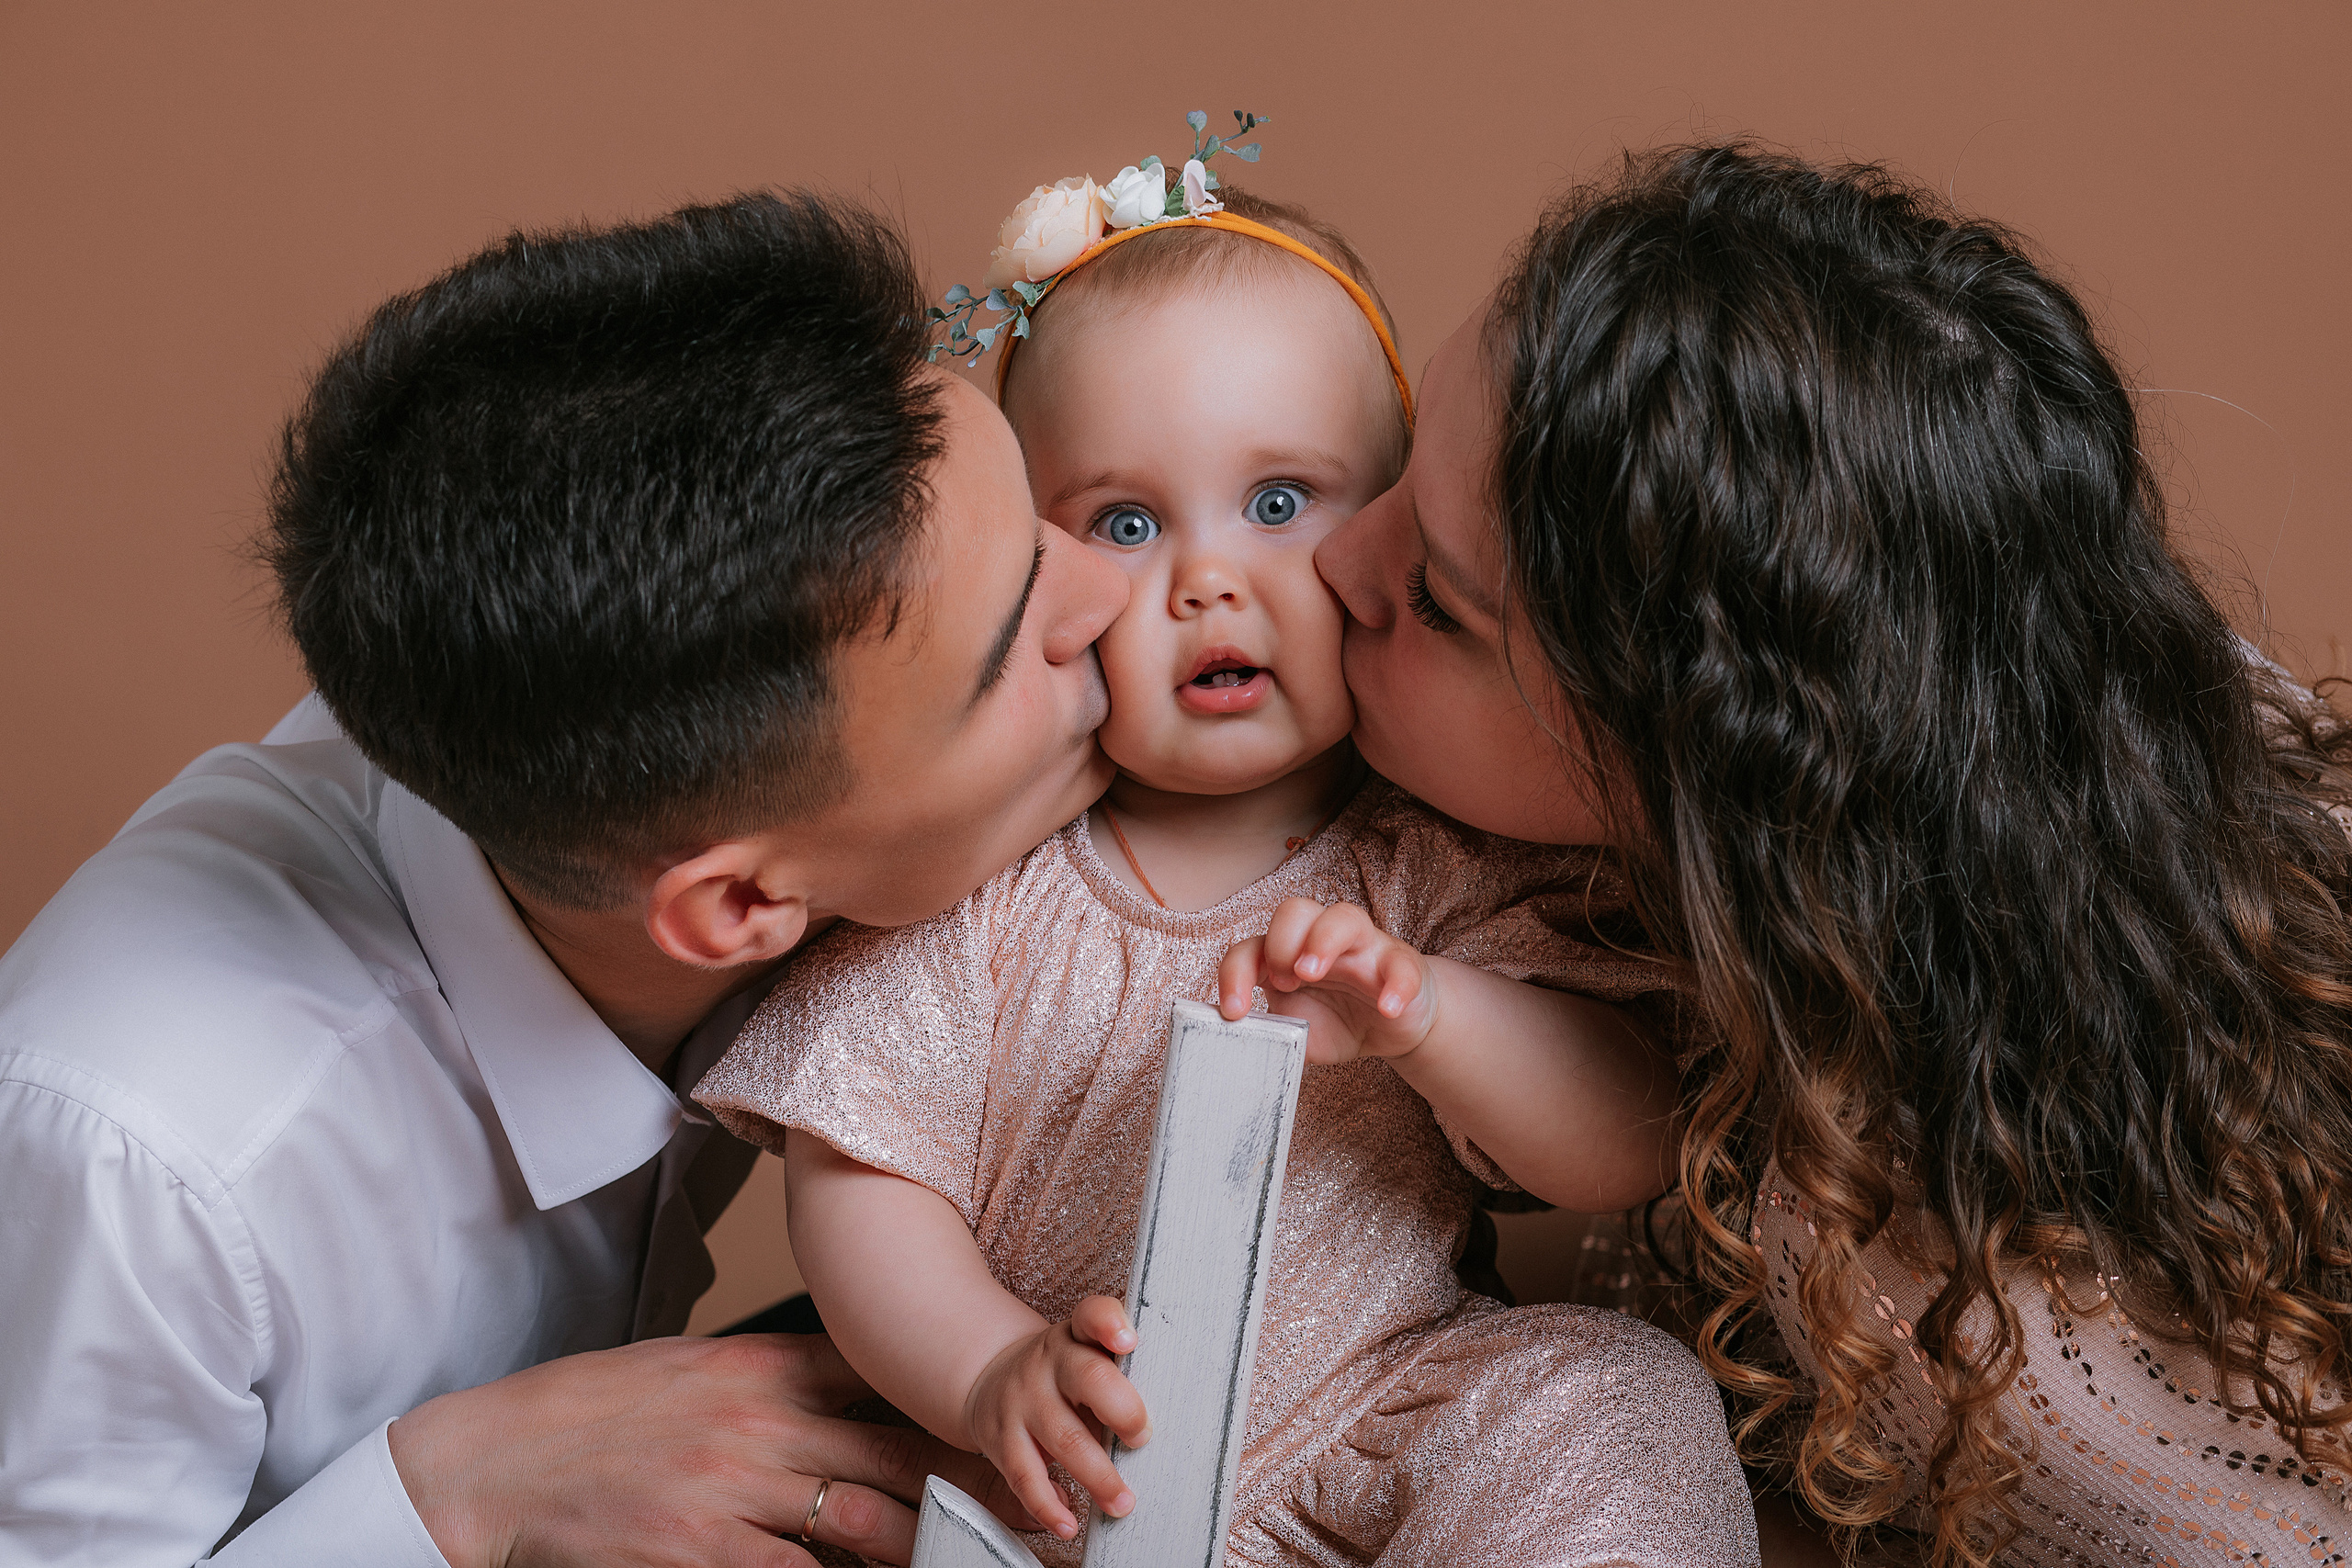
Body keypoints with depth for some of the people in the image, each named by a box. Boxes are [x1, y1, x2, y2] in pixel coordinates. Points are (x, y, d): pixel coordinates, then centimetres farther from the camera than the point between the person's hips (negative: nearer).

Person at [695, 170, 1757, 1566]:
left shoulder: (1445, 858, -7)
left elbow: (1630, 1158, -11)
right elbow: (859, 1179, -5)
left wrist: (1429, 1018, -30)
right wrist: (994, 1373, -24)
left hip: (1383, 1417, -1)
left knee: (1624, 1407, -25)